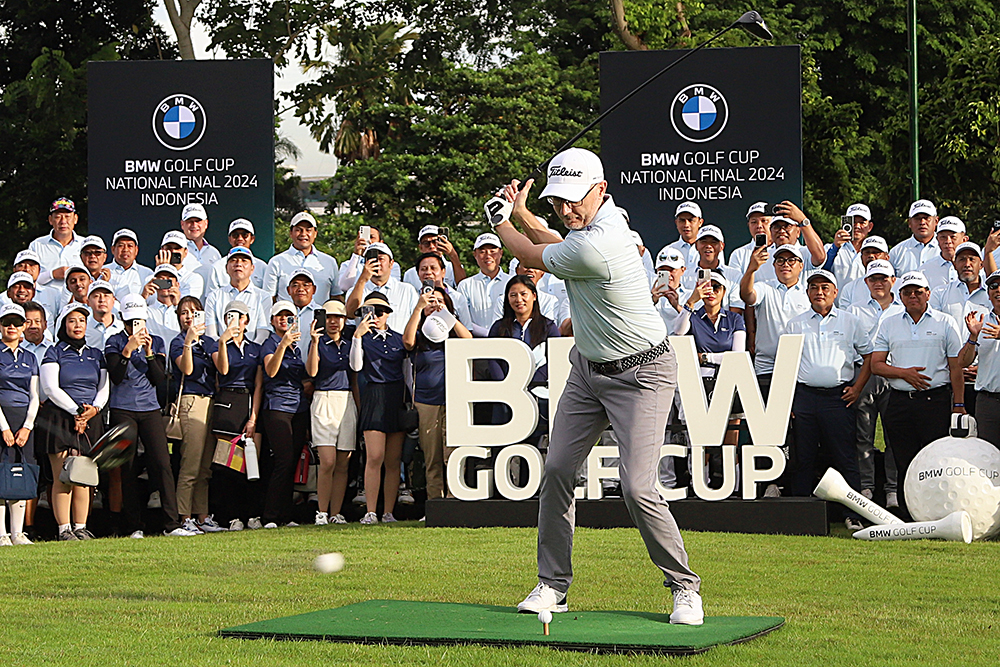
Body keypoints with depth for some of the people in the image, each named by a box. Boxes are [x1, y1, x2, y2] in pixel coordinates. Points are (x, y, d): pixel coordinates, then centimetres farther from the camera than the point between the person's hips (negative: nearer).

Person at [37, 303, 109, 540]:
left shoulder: (96, 355, 16)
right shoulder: (54, 353, 3)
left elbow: (103, 389, 13)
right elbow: (51, 388, -7)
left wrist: (93, 409, -7)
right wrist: (76, 411, -14)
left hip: (90, 422, 4)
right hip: (59, 420, -4)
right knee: (62, 478, -8)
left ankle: (81, 527, 5)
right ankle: (64, 529, -6)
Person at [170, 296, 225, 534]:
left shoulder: (208, 342, 17)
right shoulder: (177, 342, 1)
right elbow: (186, 368, -16)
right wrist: (189, 341, -27)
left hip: (211, 402, 6)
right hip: (191, 402, -6)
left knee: (207, 466, 5)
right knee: (191, 464, -10)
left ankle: (202, 516, 8)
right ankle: (184, 518, -9)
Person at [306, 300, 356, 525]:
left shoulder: (350, 341, 15)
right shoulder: (319, 342, 4)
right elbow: (311, 371, -11)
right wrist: (314, 343, -20)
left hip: (348, 402, 4)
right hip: (324, 401, -4)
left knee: (343, 464, 2)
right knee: (328, 462, -13)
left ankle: (336, 513, 5)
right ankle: (321, 512, -7)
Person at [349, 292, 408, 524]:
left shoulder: (398, 339, 14)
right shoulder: (364, 338, 5)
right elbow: (356, 366, -11)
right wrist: (357, 336, -17)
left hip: (397, 400, 3)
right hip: (374, 398, -3)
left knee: (394, 461, 2)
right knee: (374, 457, -12)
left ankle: (389, 512, 5)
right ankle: (370, 512, -11)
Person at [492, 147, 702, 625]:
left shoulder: (594, 248, -30)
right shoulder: (603, 215, -2)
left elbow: (531, 255, -10)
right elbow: (558, 246, 23)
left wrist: (501, 221, 9)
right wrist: (521, 213, 19)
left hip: (640, 375, -9)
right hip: (588, 368, 9)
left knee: (637, 489, -16)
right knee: (557, 470, 2)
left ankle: (684, 587, 1)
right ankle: (553, 584, 11)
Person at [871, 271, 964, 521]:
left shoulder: (945, 323, 7)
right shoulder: (888, 324, 14)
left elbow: (956, 367, 5)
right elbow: (876, 364, 9)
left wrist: (959, 405, -1)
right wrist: (904, 373, -8)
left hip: (936, 400, -3)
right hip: (899, 401, 3)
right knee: (904, 464, 2)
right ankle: (907, 518, 6)